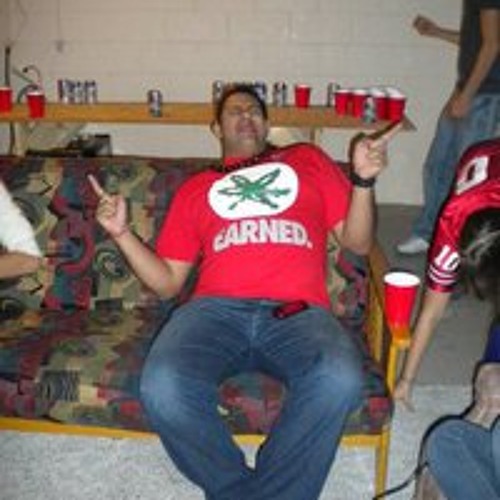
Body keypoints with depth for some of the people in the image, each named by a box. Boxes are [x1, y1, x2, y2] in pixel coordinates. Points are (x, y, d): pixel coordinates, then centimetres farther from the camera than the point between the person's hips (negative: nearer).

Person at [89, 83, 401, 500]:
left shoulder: (307, 160, 27)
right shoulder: (195, 189, 28)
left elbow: (357, 243, 20)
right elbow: (167, 282, 22)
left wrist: (364, 180, 3)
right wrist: (121, 233, 8)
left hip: (297, 311, 0)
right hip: (216, 309, 1)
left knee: (339, 382, -34)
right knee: (163, 389, -31)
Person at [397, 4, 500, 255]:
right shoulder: (472, 4, 14)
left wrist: (467, 95, -19)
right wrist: (436, 32, 17)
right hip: (466, 90, 9)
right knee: (437, 167, 12)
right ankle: (426, 234, 24)